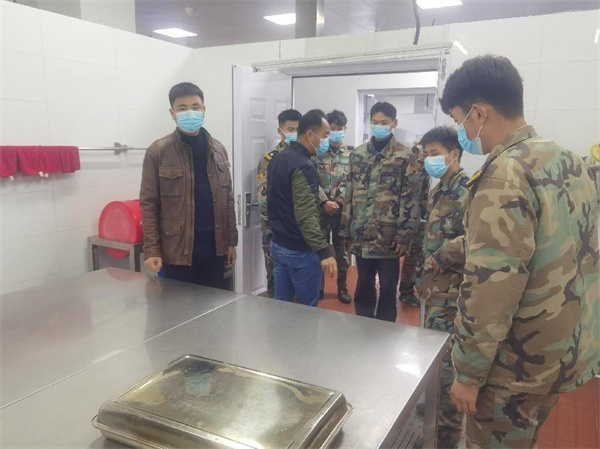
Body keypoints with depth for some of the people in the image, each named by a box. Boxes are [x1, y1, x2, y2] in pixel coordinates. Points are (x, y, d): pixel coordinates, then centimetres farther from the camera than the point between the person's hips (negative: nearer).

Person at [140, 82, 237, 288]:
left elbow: (227, 198, 10)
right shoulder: (158, 152, -6)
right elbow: (148, 204, -5)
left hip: (214, 244, 4)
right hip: (177, 248, -4)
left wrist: (231, 240, 9)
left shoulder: (218, 149, 7)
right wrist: (151, 249, -11)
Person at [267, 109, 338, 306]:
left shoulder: (277, 159, 9)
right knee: (307, 310, 7)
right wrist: (324, 252, -30)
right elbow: (306, 216, -28)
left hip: (278, 245, 9)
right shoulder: (303, 167, -21)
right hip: (301, 251, -9)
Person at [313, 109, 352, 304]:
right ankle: (318, 286, 23)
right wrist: (325, 201, -16)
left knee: (342, 249, 9)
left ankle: (342, 288, 22)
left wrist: (337, 202, -13)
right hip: (321, 208, 0)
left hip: (342, 209, 0)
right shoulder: (317, 152, 1)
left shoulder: (351, 155, 3)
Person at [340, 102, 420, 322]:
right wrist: (346, 230, 6)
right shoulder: (357, 154, 7)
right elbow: (349, 194, 9)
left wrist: (404, 235, -11)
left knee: (388, 288, 9)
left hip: (389, 237, -3)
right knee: (363, 285, 16)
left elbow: (410, 198, -7)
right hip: (361, 236, 4)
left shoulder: (405, 156, -5)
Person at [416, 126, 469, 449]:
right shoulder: (439, 191, 14)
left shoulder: (467, 191, -15)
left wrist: (439, 259, -20)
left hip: (450, 295, -10)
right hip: (433, 291, 10)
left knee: (446, 367, -1)